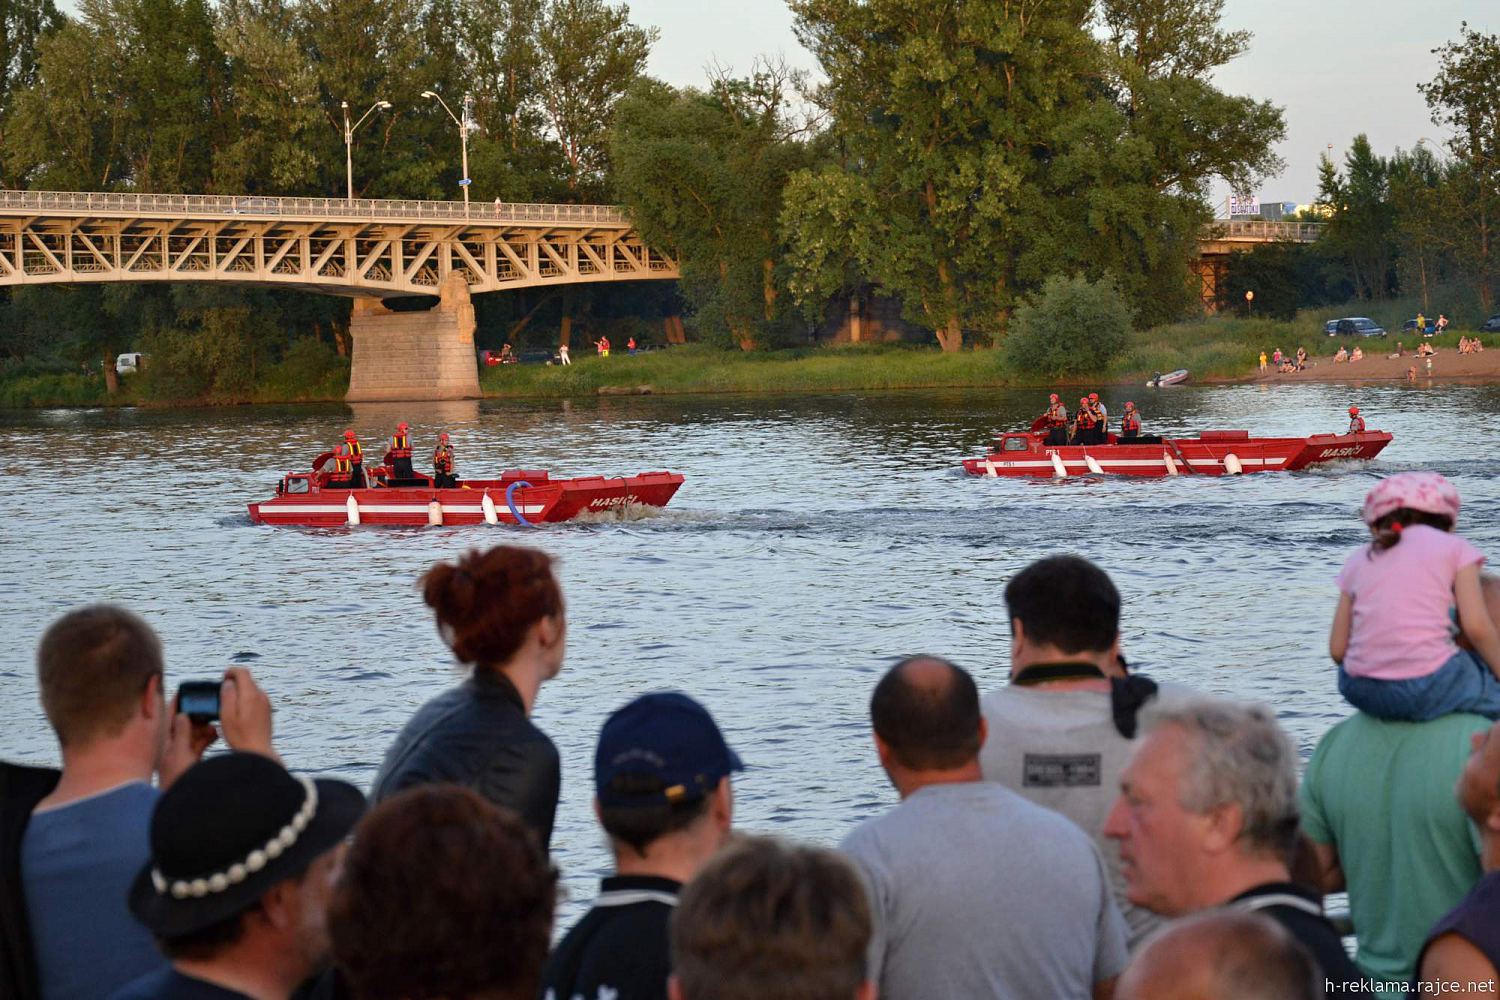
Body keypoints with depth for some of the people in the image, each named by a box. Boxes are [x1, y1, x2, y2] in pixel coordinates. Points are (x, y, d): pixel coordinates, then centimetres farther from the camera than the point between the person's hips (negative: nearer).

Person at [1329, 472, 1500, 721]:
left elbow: (1337, 649, 11)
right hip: (1429, 687, -5)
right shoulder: (1454, 548, 8)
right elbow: (1477, 627, -3)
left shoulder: (1358, 560, 17)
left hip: (1362, 691, 5)